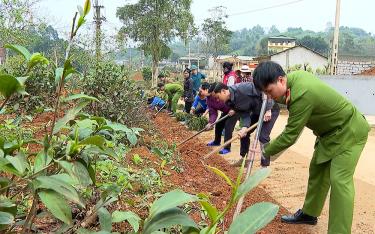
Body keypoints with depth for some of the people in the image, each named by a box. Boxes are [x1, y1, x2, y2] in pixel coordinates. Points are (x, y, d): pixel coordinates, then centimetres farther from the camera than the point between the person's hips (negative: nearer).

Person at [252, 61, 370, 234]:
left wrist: (266, 151, -16)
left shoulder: (302, 96, -35)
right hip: (331, 131, 10)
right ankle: (309, 214, 29)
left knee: (340, 180, -15)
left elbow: (290, 136, -28)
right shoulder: (294, 76, -9)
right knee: (317, 171, 14)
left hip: (349, 132, -10)